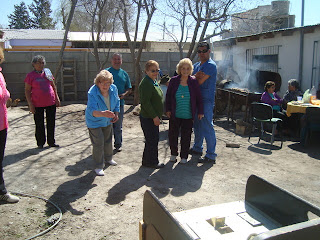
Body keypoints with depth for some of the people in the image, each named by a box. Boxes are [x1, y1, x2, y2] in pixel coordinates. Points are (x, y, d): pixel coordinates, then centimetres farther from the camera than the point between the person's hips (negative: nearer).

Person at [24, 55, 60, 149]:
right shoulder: (30, 76, -3)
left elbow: (53, 86, 16)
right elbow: (27, 91, -3)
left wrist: (57, 98, 10)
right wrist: (30, 104, -10)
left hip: (51, 103, 3)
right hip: (38, 104, -3)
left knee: (51, 123, 10)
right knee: (39, 124, 6)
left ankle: (51, 142, 23)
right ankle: (40, 143, 21)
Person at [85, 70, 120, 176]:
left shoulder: (113, 88, -16)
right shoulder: (92, 93, -33)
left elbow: (117, 102, 4)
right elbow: (92, 110, -44)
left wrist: (116, 114, -4)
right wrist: (103, 114, -62)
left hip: (107, 121, 6)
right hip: (94, 122, -6)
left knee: (108, 140, 22)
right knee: (98, 143, -5)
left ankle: (108, 158, 47)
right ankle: (98, 166, 12)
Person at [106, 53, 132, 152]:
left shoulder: (124, 74, 10)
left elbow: (129, 89, 15)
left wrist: (124, 94, -6)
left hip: (120, 103, 3)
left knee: (118, 126, 11)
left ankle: (118, 144, 25)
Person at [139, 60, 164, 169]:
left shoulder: (154, 82, 14)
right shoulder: (146, 83, -18)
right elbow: (145, 102, -23)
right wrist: (155, 116, -21)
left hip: (153, 117, 10)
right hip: (148, 118, -10)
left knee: (153, 140, 17)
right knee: (152, 140, -1)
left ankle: (147, 161, 30)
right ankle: (152, 162, 14)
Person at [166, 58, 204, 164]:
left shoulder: (193, 82, -4)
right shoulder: (173, 81, -2)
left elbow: (199, 98, 2)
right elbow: (168, 96, 6)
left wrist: (200, 111, 2)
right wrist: (168, 109, 2)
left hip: (188, 116, -1)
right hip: (174, 115, 1)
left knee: (186, 136, 7)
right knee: (173, 134, 9)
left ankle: (184, 156, 23)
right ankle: (173, 154, 31)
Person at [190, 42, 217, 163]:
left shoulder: (211, 65, -10)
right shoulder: (196, 65, 18)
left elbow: (200, 81, -16)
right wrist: (196, 76, -8)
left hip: (206, 100, -9)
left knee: (207, 127, -8)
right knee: (197, 125, 18)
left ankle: (211, 155, -2)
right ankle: (197, 148, 34)